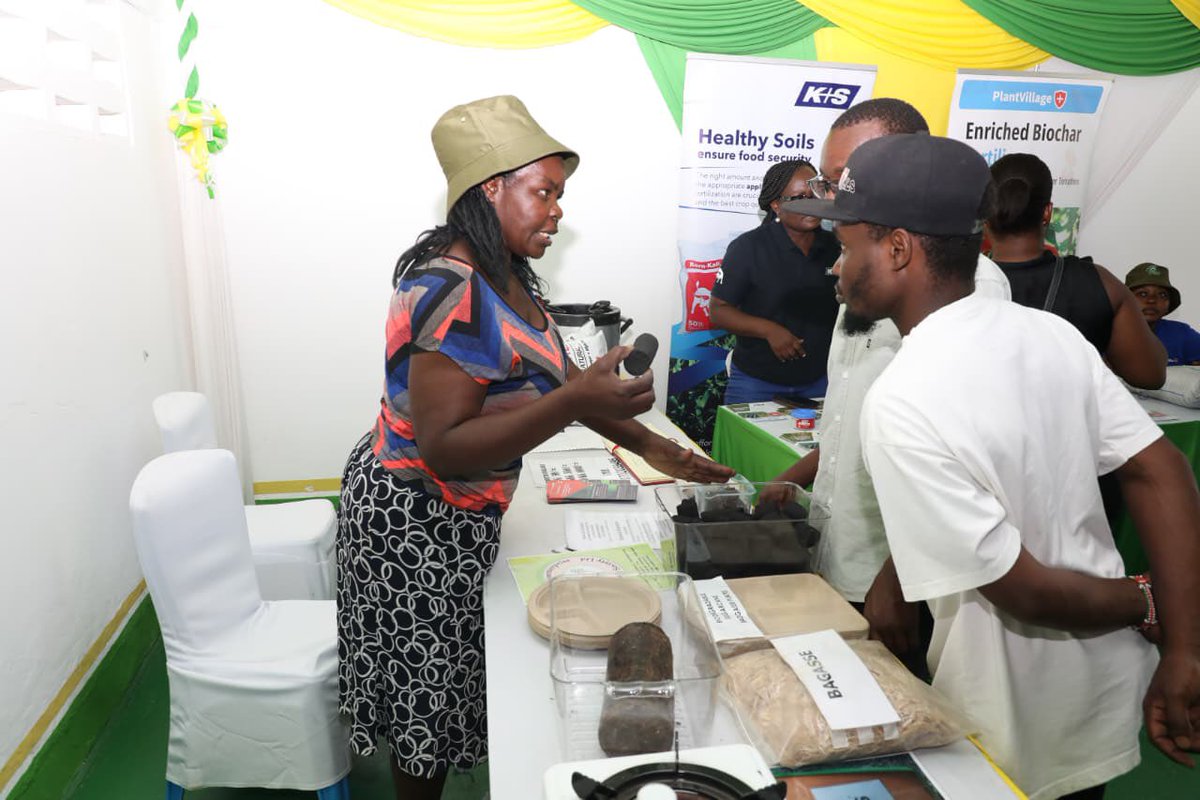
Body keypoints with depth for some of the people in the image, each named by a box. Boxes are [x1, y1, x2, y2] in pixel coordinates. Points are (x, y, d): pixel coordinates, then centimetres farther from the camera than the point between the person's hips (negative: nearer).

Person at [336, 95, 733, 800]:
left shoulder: (504, 276, 3)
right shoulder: (450, 290, -27)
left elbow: (553, 380, 7)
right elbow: (445, 448, -29)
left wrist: (648, 443, 1)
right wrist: (575, 401, -38)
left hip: (460, 517, 9)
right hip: (418, 523, -9)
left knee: (441, 685, 24)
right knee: (428, 696, 12)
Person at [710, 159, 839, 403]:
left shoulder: (835, 247, 2)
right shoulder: (748, 247, -9)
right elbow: (718, 310, -9)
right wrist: (769, 330, -21)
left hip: (818, 381, 4)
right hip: (755, 382, -3)